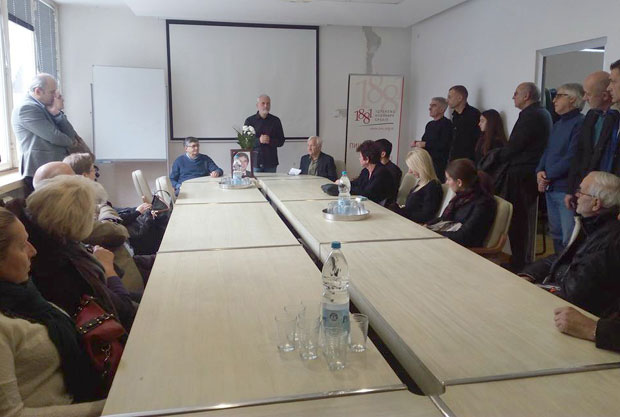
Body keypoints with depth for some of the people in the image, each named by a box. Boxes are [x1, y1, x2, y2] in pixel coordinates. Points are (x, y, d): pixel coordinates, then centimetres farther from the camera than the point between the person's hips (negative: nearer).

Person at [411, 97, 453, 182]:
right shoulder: (429, 124, 19)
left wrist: (425, 144, -13)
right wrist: (417, 143, 5)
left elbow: (444, 145, -17)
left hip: (438, 163, -7)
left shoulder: (446, 123, -6)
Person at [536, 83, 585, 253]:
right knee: (556, 234, 17)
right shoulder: (558, 124, 18)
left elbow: (572, 157, -18)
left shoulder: (580, 123, -10)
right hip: (550, 188, 9)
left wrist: (548, 175, -12)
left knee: (569, 240, -8)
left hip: (566, 189, -9)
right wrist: (540, 171, 0)